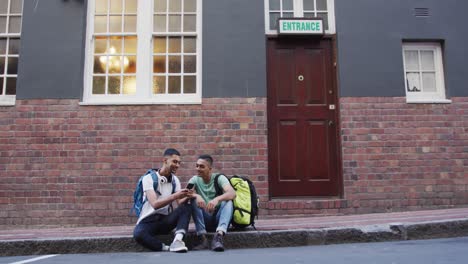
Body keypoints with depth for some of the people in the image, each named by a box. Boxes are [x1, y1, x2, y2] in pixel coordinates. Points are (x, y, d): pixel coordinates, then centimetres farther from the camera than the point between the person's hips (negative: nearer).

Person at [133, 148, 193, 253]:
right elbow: (155, 204, -22)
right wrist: (175, 196, -33)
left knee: (187, 207, -22)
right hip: (148, 220, -4)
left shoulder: (175, 180, 8)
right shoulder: (149, 178, -10)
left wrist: (186, 196, -25)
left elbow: (180, 203, -2)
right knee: (138, 234, -38)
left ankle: (177, 241, -38)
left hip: (165, 220, 5)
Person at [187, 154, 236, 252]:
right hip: (204, 219, 2)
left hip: (218, 217, -2)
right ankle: (202, 238, -30)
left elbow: (232, 193, -26)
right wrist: (196, 195, -41)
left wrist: (217, 199, -45)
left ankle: (219, 235, -46)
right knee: (194, 200, -24)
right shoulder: (195, 180, 1)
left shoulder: (219, 178, -7)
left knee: (228, 201, -29)